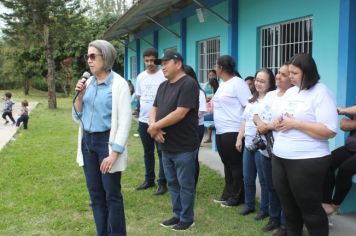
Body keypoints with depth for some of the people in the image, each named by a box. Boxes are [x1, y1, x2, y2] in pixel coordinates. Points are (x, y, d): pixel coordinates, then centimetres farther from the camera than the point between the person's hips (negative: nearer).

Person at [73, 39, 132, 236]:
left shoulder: (118, 84, -12)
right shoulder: (88, 82, 7)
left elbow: (125, 122, -15)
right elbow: (77, 116, 11)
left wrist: (114, 153, -19)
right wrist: (79, 95, -6)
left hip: (107, 141, -6)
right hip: (87, 141, 6)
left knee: (112, 194, 4)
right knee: (95, 193, 14)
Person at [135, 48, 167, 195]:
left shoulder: (164, 76, -9)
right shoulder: (140, 77, 8)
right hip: (143, 120, 6)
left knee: (161, 152, 1)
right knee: (147, 152, 16)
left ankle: (162, 183, 10)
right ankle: (149, 180, 29)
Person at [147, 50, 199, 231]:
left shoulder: (188, 84, -14)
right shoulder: (163, 86, 12)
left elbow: (180, 113, -22)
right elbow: (154, 109, 12)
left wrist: (155, 126, -14)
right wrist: (153, 126, -10)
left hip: (184, 147, -8)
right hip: (166, 146, 8)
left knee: (185, 184, 5)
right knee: (172, 183, 16)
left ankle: (187, 219, 19)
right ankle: (178, 215, 30)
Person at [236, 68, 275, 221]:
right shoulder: (252, 100, 15)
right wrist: (239, 138, 15)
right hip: (248, 145, 8)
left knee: (263, 180, 4)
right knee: (247, 178, 16)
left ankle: (264, 209, 18)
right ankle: (249, 205, 31)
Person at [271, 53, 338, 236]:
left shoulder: (321, 92, -13)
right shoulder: (290, 92, 11)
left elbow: (330, 131, -21)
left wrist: (295, 124, -21)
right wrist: (277, 122, -1)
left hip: (307, 161, -8)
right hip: (279, 157, 8)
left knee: (309, 208, 5)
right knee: (288, 205, 19)